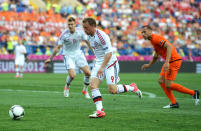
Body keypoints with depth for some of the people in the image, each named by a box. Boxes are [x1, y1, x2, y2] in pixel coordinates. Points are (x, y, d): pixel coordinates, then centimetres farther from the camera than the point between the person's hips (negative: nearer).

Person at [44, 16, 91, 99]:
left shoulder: (80, 32, -10)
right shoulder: (64, 34, -19)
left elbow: (87, 41, 7)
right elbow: (58, 47, -11)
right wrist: (50, 59, -10)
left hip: (78, 54, 4)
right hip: (68, 55, -3)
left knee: (87, 73, -8)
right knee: (72, 75, -19)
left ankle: (85, 90, 17)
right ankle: (67, 87, 15)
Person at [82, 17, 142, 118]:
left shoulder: (101, 35, -21)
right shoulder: (89, 36, 7)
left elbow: (109, 53, -23)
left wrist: (102, 67, -28)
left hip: (110, 63, -8)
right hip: (99, 63, 8)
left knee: (112, 90, -12)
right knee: (92, 84, -12)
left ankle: (132, 87, 15)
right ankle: (100, 111, -12)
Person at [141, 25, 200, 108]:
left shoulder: (156, 38, -16)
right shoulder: (152, 40, 17)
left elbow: (169, 47, -28)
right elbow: (156, 55, 31)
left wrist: (167, 62, -35)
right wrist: (149, 65, 35)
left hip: (174, 61, -10)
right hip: (169, 62, 10)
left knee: (168, 85, -11)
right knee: (161, 81, 7)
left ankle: (193, 93, -1)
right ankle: (174, 103, 8)